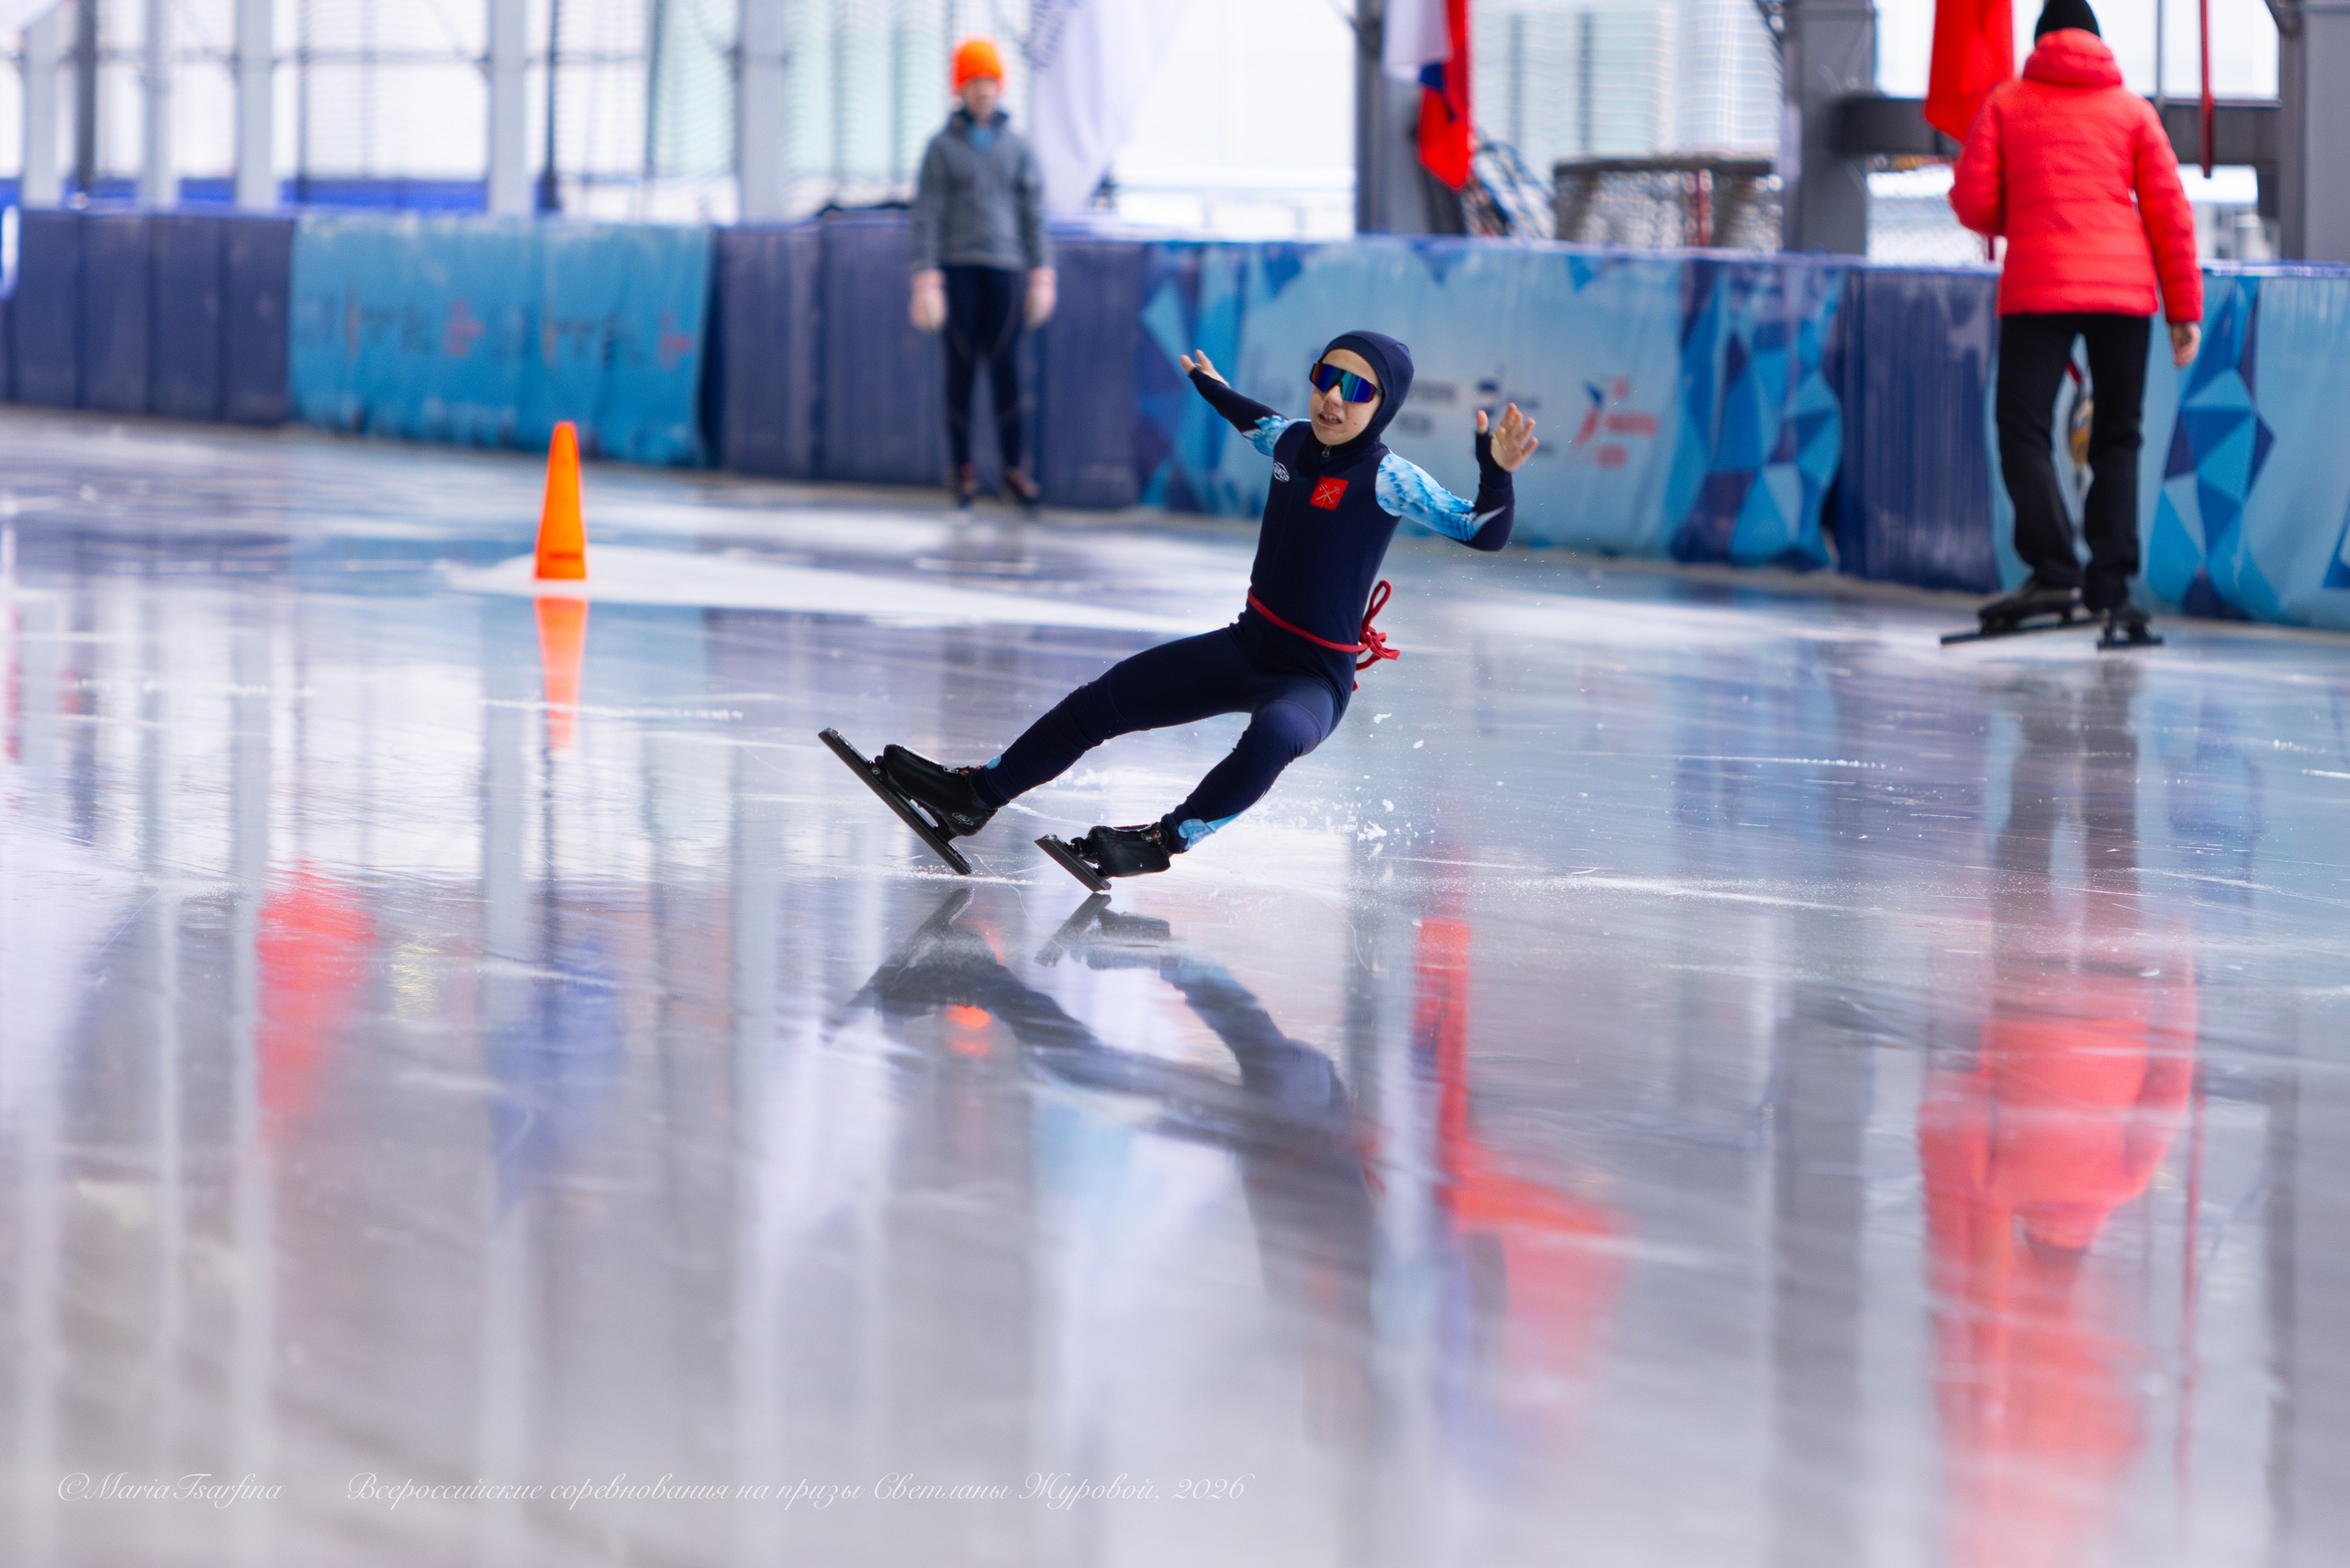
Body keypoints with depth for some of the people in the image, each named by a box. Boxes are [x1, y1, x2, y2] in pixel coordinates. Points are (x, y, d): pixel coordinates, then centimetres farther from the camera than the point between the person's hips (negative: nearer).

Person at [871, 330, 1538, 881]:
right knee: (1102, 701, 7)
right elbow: (1260, 425, 27)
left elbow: (1485, 533, -24)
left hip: (1315, 679, -7)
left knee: (1273, 737, -42)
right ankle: (978, 796, 18)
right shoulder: (1292, 441, 1)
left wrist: (1496, 473, -43)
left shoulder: (1388, 480, -18)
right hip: (1247, 648, 7)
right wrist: (1211, 387, 45)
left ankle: (1165, 841, -34)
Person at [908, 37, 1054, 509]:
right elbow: (926, 217, -4)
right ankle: (963, 472, 7)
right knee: (961, 368, 0)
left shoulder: (1017, 148, 7)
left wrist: (1042, 280, 3)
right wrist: (925, 285, -12)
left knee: (1005, 368, -3)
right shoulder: (942, 148, 0)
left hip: (1004, 270, 2)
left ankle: (1013, 471, 2)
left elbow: (1034, 216, 8)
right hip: (957, 270, -2)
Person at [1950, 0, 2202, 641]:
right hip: (2126, 290, 2)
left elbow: (1973, 203, 3)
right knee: (2116, 439, 9)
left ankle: (2054, 571, -20)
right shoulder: (2131, 109, 13)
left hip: (2037, 291, -2)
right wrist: (2185, 310, 10)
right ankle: (2110, 586, 0)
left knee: (2023, 430, -3)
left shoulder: (2006, 103, 10)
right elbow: (2169, 212, 7)